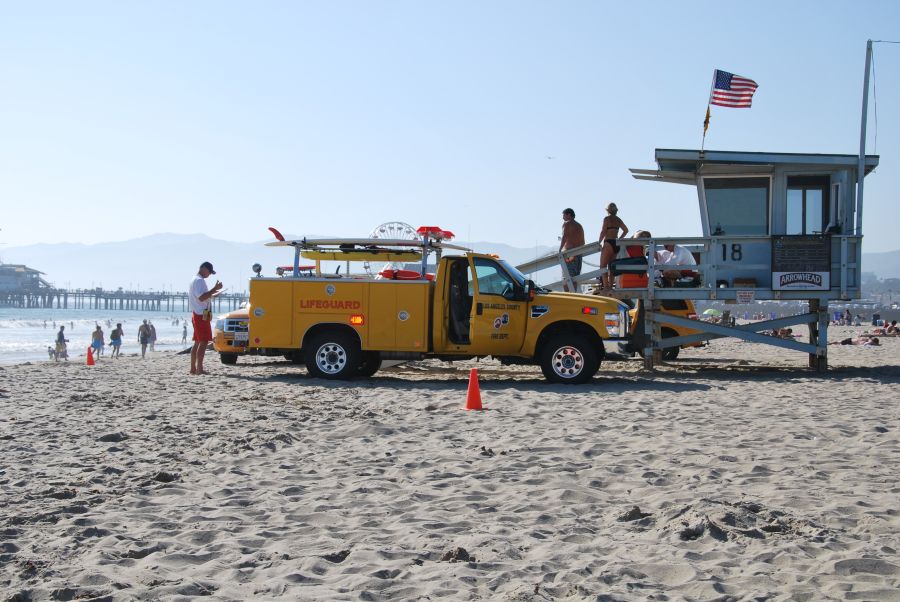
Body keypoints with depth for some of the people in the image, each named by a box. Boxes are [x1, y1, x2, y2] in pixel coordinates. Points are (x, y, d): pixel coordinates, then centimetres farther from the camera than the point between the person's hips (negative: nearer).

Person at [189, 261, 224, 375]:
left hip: (196, 315, 11)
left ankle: (193, 368, 13)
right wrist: (214, 289, -23)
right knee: (203, 342, -12)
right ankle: (199, 369, -17)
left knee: (198, 342, 12)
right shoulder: (199, 280, -13)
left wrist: (212, 294, 22)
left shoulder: (195, 280, 20)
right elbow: (201, 297, -24)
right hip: (202, 315, -11)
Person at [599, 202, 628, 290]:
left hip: (608, 243, -7)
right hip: (616, 244, 7)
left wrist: (599, 243, -3)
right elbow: (626, 230, 18)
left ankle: (606, 285, -15)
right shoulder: (618, 219, 13)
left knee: (603, 265, -4)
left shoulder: (607, 219, -6)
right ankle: (610, 285, 11)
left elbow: (603, 232, -11)